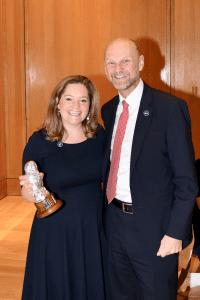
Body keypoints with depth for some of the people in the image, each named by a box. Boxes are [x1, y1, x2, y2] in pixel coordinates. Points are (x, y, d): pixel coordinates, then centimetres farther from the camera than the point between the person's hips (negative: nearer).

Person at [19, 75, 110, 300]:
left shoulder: (99, 135, -2)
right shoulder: (39, 142, -11)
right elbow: (28, 194, -4)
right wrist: (30, 189, -26)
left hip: (94, 231, 3)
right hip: (55, 234, -3)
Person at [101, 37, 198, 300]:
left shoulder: (170, 108, -14)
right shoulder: (108, 110, 7)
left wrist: (175, 232, -17)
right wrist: (107, 210, 7)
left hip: (153, 227, -6)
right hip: (114, 219, 6)